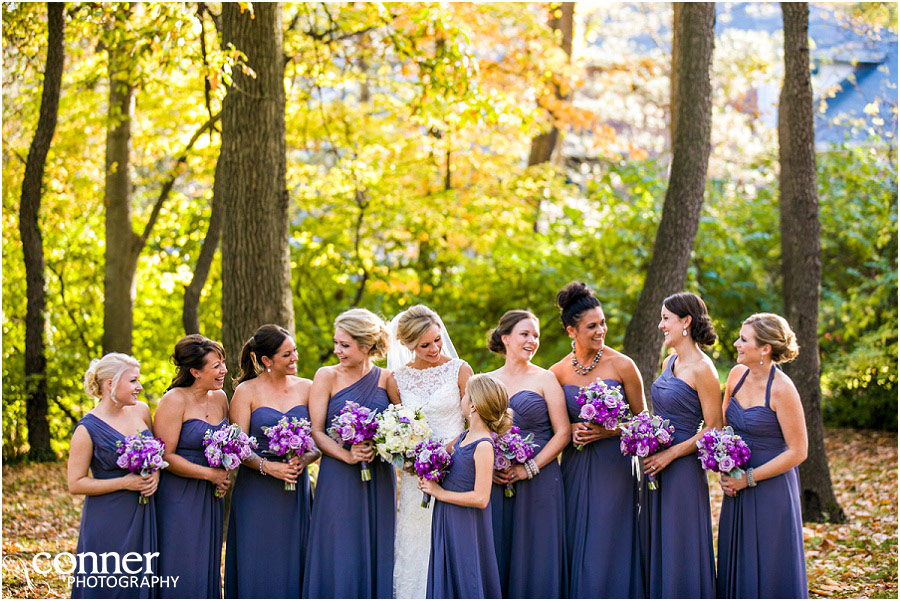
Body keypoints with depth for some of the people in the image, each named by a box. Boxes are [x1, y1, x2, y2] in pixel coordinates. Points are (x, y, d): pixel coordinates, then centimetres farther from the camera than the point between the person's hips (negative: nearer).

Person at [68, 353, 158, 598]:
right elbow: (75, 484, -12)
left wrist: (155, 474, -3)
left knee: (140, 586, 8)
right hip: (108, 521, -5)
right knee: (106, 589, 0)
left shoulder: (141, 411, 4)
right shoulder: (88, 429, -12)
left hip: (142, 518, 5)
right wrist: (125, 482, -17)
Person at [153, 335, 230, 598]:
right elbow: (165, 456, -17)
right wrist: (210, 474, -13)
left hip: (209, 499, 7)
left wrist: (223, 478, 4)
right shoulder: (174, 400, -13)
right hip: (178, 498, -7)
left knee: (207, 569, 11)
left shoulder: (220, 398, 8)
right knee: (180, 575, -3)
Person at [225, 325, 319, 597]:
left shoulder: (306, 388, 8)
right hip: (256, 491, -2)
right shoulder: (246, 391, 0)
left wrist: (304, 459, -14)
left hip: (296, 490, 3)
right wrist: (266, 466, -19)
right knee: (257, 568, -2)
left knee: (292, 563, 2)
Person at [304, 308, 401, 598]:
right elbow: (316, 431, -4)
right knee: (340, 559, -2)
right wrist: (348, 455, -17)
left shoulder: (386, 379, 5)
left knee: (375, 554, 4)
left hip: (379, 479, 2)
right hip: (339, 480, -2)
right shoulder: (326, 376, 1)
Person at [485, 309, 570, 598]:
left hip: (538, 481, -3)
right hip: (496, 483, 3)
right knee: (499, 557, 4)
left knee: (535, 556, -2)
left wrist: (529, 468, -12)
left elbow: (562, 433, -4)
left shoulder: (545, 379, 2)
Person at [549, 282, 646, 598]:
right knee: (575, 546, 6)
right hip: (575, 467, 3)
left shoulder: (621, 365, -5)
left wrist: (609, 431, -13)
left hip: (613, 466, -3)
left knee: (608, 547, -2)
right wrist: (571, 430, -6)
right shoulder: (558, 372, 3)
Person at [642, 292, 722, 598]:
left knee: (680, 547, -1)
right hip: (658, 467, 8)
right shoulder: (669, 363, 11)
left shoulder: (701, 369, -14)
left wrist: (670, 454, -18)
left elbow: (714, 428, -15)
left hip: (683, 469, -8)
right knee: (657, 547, 12)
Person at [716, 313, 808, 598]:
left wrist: (749, 478, -14)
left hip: (771, 489, -7)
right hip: (737, 490, 7)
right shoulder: (737, 375, 3)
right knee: (737, 563, 13)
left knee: (769, 570, 1)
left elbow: (797, 452, -15)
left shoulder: (782, 389, -17)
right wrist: (725, 471, 0)